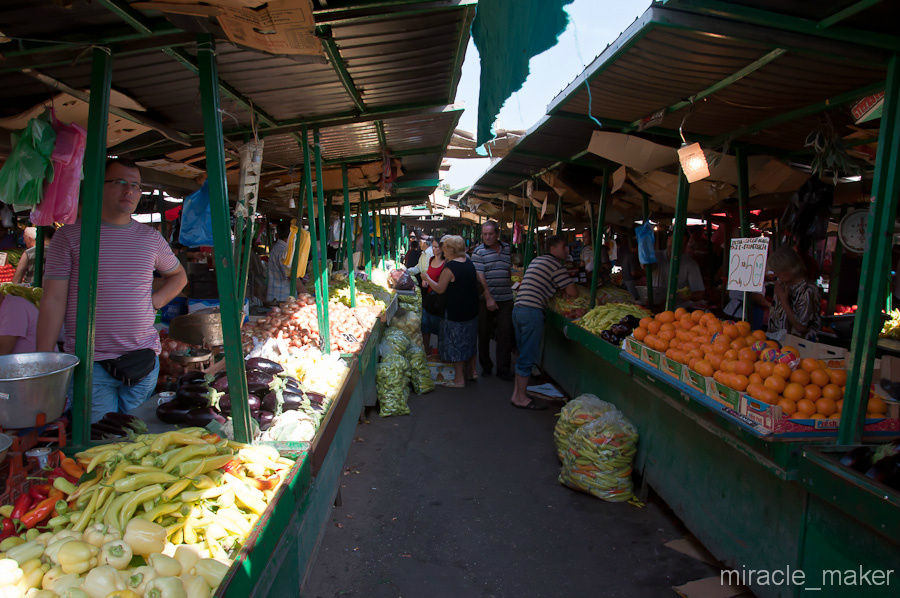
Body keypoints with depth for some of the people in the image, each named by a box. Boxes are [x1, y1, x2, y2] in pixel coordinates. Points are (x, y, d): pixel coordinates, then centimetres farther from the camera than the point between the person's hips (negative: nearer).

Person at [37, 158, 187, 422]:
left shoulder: (151, 238, 9)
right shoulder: (69, 236, 0)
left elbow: (179, 276, 26)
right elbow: (53, 301, -2)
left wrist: (154, 301, 6)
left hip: (144, 361, 3)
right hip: (90, 364, -3)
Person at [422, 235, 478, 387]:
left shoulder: (450, 267, -19)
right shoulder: (468, 262, 5)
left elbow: (440, 289, -15)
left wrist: (427, 278, 2)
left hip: (456, 312, -8)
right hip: (472, 310, 8)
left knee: (455, 345, 3)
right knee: (469, 341, 21)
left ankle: (459, 379, 10)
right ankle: (471, 371, 32)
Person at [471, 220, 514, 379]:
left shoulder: (506, 248, 11)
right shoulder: (479, 251, -3)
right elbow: (480, 277, -11)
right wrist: (488, 298, -18)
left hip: (506, 299, 3)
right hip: (486, 299, -3)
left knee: (505, 334, 0)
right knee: (484, 334, 6)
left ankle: (503, 370, 8)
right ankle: (485, 365, 23)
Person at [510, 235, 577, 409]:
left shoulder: (536, 260, 21)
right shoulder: (556, 265, -5)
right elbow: (572, 292, -7)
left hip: (518, 308, 9)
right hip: (532, 312, -9)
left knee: (523, 354, 17)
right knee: (529, 357, -2)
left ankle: (517, 392, 23)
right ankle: (520, 398, 4)